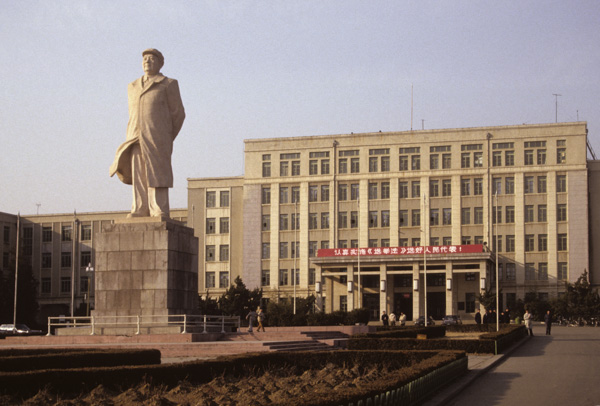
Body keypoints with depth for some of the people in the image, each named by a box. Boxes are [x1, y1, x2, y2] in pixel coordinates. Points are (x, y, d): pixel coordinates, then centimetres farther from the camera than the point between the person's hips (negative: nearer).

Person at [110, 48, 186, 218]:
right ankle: (140, 210, 0)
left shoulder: (169, 85, 4)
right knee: (138, 174, -1)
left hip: (158, 138, -4)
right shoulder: (133, 87, 19)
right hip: (137, 139, 5)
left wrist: (167, 139, 10)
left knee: (158, 172, -8)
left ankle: (160, 211, -9)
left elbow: (178, 114, 6)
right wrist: (131, 139, 14)